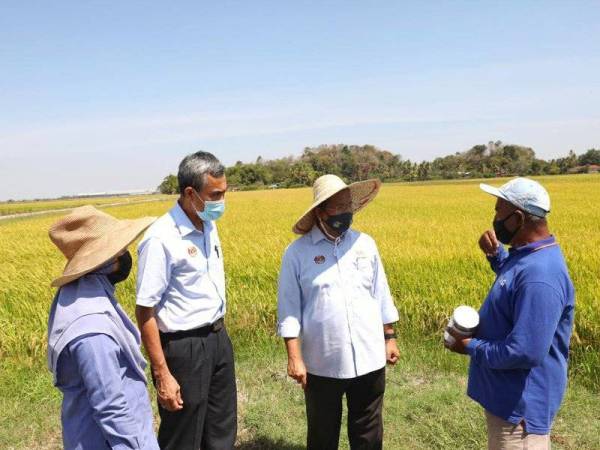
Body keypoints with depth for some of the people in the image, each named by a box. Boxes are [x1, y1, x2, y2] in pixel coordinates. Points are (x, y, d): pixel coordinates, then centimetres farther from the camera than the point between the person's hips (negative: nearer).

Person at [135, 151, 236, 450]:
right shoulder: (161, 239, -22)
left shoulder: (209, 226, 3)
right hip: (184, 348, -7)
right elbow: (145, 311, -20)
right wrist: (162, 375, -20)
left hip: (218, 339, 8)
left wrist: (219, 333, 17)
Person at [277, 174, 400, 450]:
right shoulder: (297, 252, -9)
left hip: (369, 360, 3)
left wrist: (390, 337, 11)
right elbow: (289, 309, -7)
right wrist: (294, 357, -10)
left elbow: (381, 295, 10)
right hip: (323, 363, -2)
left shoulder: (365, 244, 1)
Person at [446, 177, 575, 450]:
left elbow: (526, 353, -33)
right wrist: (496, 254, 4)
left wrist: (471, 347, -17)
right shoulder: (528, 255, 2)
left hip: (521, 404, -10)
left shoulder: (540, 277, -31)